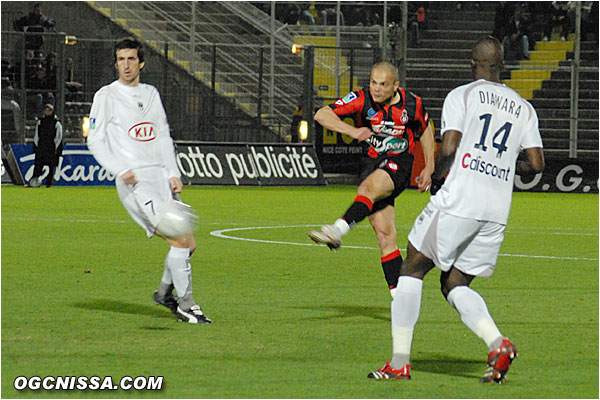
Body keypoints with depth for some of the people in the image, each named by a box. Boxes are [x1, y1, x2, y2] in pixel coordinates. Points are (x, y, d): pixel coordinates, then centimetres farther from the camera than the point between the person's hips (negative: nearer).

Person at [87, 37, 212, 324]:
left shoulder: (150, 93, 17)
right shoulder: (106, 96, -1)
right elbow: (95, 141, -2)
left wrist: (173, 174, 8)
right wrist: (121, 171, -15)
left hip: (161, 179, 7)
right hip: (135, 182, -7)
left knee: (188, 244, 4)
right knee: (179, 240, -16)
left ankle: (165, 292, 26)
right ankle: (185, 304, -6)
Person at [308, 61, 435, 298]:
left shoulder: (412, 105, -5)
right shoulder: (361, 100, -7)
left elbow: (425, 130, 15)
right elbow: (322, 115, -13)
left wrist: (429, 168, 12)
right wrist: (351, 131, -28)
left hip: (399, 163, -2)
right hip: (373, 161, 2)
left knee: (370, 187, -36)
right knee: (384, 234, -4)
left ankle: (337, 231, -54)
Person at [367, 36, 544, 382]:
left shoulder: (461, 96, 0)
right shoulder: (524, 108, 13)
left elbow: (448, 149, -11)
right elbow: (536, 163, 8)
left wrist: (437, 177, 8)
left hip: (458, 201, -5)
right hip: (498, 211, 5)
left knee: (413, 269, 10)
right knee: (454, 284, 15)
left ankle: (400, 362, 6)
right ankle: (498, 343, -11)